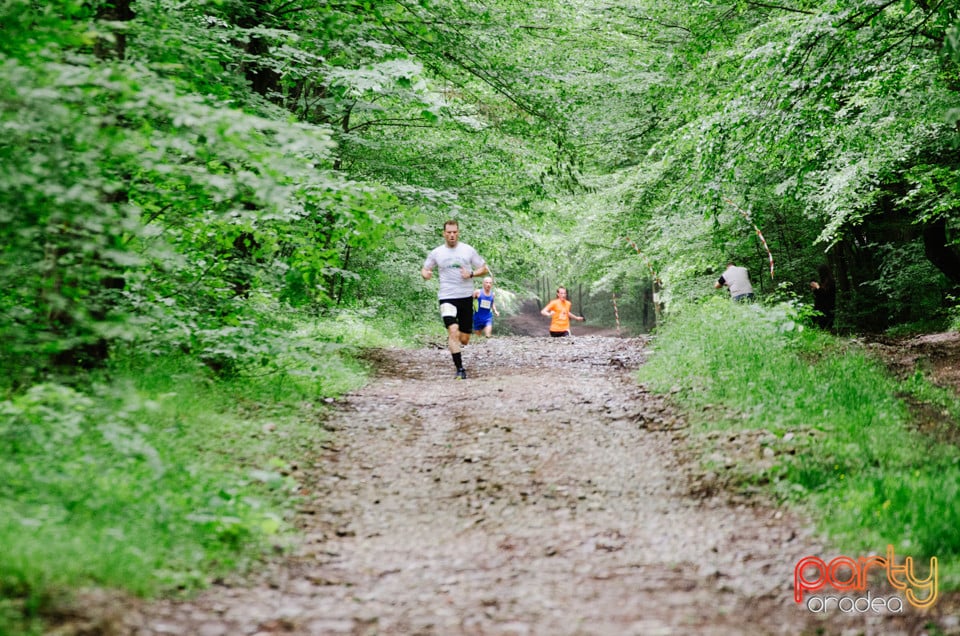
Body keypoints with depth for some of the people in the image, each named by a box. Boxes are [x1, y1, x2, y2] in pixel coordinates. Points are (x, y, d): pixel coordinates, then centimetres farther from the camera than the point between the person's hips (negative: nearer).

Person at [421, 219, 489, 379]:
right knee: (453, 331, -23)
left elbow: (484, 269, 8)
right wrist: (425, 274, -11)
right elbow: (424, 269, 14)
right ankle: (459, 369, -19)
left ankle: (451, 342, 43)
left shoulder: (468, 250, 3)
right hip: (447, 298, -2)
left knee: (464, 339, 6)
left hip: (466, 297, 2)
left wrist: (471, 274, -12)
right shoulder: (436, 253, 3)